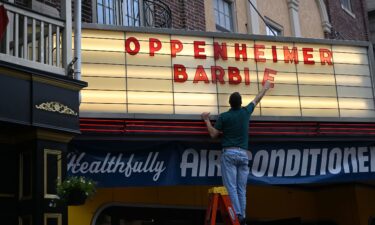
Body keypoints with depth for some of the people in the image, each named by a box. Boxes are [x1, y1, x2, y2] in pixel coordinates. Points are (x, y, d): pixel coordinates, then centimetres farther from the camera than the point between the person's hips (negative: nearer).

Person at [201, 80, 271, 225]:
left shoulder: (223, 116, -2)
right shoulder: (246, 112, 8)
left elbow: (213, 134, 1)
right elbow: (257, 100, 25)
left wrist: (206, 120, 14)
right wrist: (265, 88, 42)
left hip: (229, 153, -3)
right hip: (243, 154, 3)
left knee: (231, 187, -6)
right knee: (241, 189, 5)